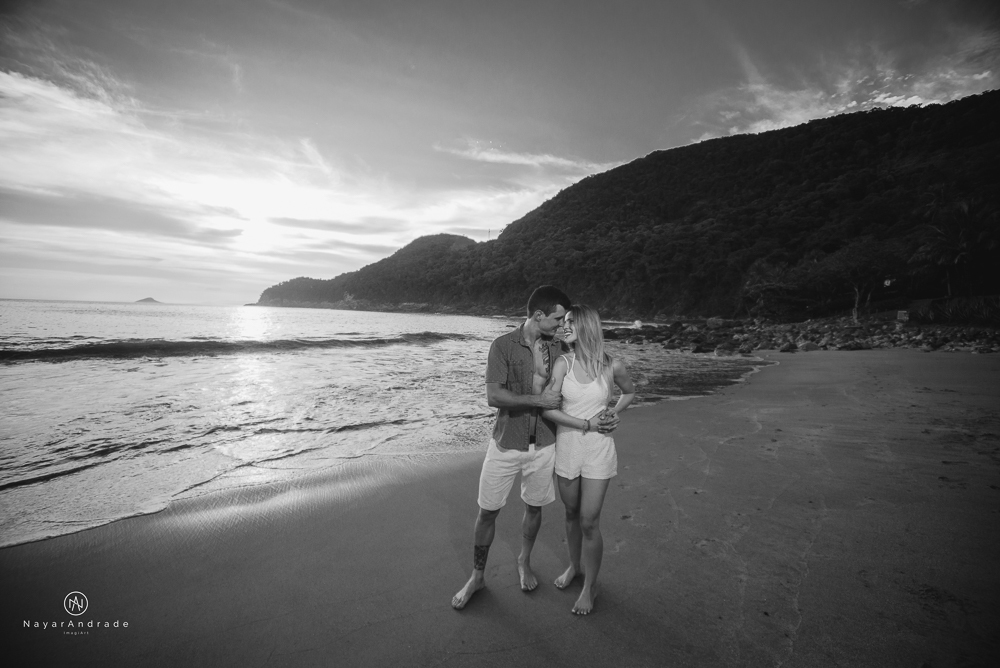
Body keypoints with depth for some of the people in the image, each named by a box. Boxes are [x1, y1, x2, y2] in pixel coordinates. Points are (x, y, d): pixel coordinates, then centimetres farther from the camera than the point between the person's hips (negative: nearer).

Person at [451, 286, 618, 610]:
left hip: (543, 444, 3)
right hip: (506, 442, -3)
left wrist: (600, 419, -7)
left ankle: (524, 563, 44)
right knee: (487, 511, 8)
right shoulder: (503, 345, -12)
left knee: (534, 507, 17)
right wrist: (539, 400, -23)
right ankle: (477, 577, 31)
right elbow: (493, 396, -20)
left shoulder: (558, 349, -1)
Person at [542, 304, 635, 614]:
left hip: (597, 450, -2)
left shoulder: (612, 367, -8)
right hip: (565, 446, 2)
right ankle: (575, 566, 43)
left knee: (589, 522, 4)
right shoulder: (563, 364, -7)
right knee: (572, 514, 19)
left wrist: (614, 412, -1)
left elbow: (629, 391, 14)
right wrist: (585, 423, -16)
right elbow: (547, 408, -14)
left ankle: (590, 586, 26)